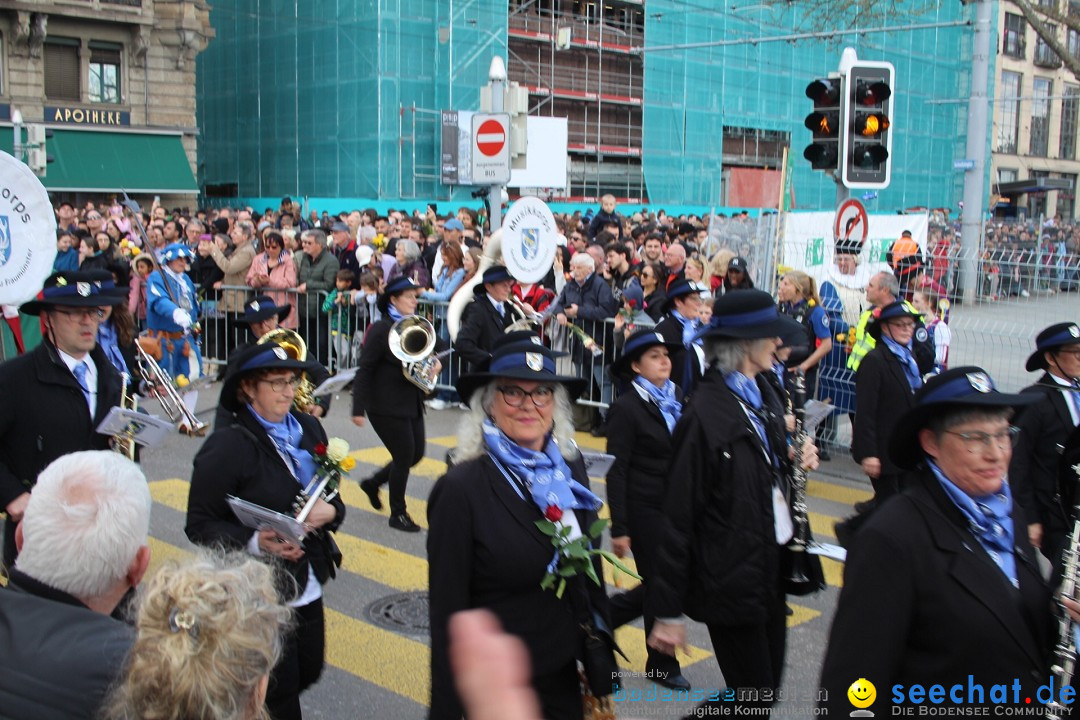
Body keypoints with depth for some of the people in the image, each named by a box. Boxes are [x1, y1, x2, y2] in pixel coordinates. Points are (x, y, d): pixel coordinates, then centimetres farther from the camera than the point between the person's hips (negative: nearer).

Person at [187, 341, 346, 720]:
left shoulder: (308, 428, 4)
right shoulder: (227, 444, -15)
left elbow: (331, 497, 13)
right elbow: (200, 524, -14)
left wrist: (330, 511, -11)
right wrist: (255, 542, -29)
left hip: (308, 585, 7)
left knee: (308, 673, 18)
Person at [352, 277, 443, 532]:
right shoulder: (381, 330, -13)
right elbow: (365, 370, -15)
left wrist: (437, 363, -6)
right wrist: (358, 408, -19)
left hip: (412, 404, 8)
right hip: (387, 406, -8)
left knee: (416, 453, 12)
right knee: (404, 455, -3)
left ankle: (373, 483, 34)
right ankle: (398, 514, 15)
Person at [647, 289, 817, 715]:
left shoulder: (763, 396, 5)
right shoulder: (706, 412, -19)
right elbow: (678, 515, -18)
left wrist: (795, 463, -2)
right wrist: (668, 611, -16)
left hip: (771, 568, 8)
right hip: (732, 579, -8)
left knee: (766, 689, 17)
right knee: (755, 696, 2)